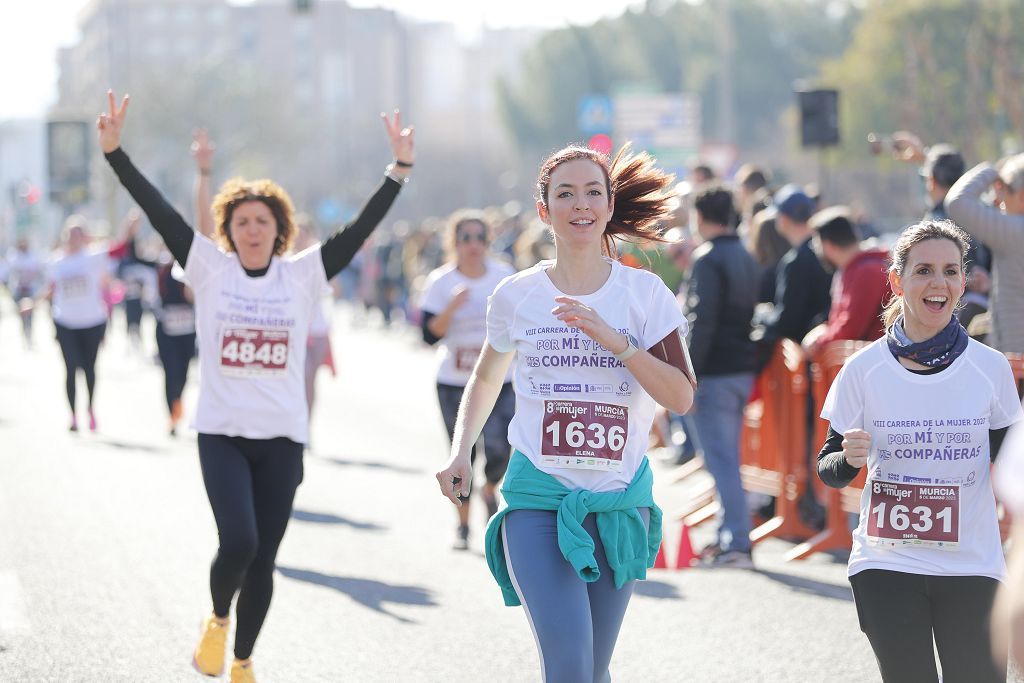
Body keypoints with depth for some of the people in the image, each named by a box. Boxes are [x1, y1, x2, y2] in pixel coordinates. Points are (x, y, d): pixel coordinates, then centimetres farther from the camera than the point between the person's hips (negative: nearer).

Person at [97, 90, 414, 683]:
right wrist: (116, 152, -13)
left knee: (262, 559, 5)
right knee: (238, 542, -18)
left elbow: (362, 228, -2)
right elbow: (159, 211, -6)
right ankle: (217, 619, 14)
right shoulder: (210, 268, 0)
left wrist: (401, 169, -9)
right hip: (222, 433, -1)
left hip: (282, 437, 2)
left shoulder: (303, 275, 2)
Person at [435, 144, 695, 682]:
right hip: (539, 501, -1)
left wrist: (614, 340, -19)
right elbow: (486, 380, 21)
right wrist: (460, 452, 9)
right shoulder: (516, 296, 3)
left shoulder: (645, 293, 0)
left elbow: (681, 397, -9)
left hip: (620, 503, 1)